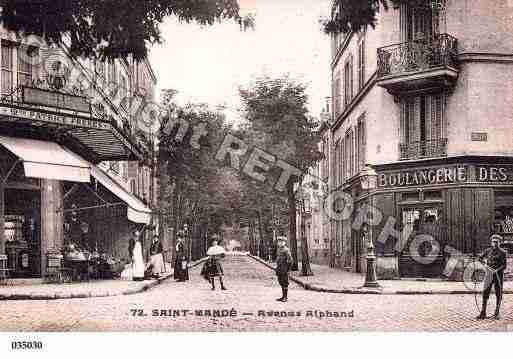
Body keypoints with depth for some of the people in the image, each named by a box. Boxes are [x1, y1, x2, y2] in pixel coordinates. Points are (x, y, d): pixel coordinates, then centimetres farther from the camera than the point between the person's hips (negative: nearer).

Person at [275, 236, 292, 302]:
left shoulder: (286, 250, -14)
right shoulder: (279, 249, 14)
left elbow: (290, 260, -17)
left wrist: (287, 268, -15)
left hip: (284, 270, -9)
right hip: (279, 269, 9)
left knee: (285, 283, -3)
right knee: (281, 282, 12)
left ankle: (285, 297, 1)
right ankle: (283, 296, 18)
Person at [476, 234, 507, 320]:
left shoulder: (502, 252, -3)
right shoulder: (487, 250, 5)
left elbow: (504, 266, -7)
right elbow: (480, 258, 17)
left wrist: (497, 270, -22)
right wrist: (484, 261, -4)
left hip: (498, 274, -2)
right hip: (488, 274, 2)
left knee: (498, 294, 4)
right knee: (485, 293, -2)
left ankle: (497, 313, 14)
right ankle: (483, 313, 2)